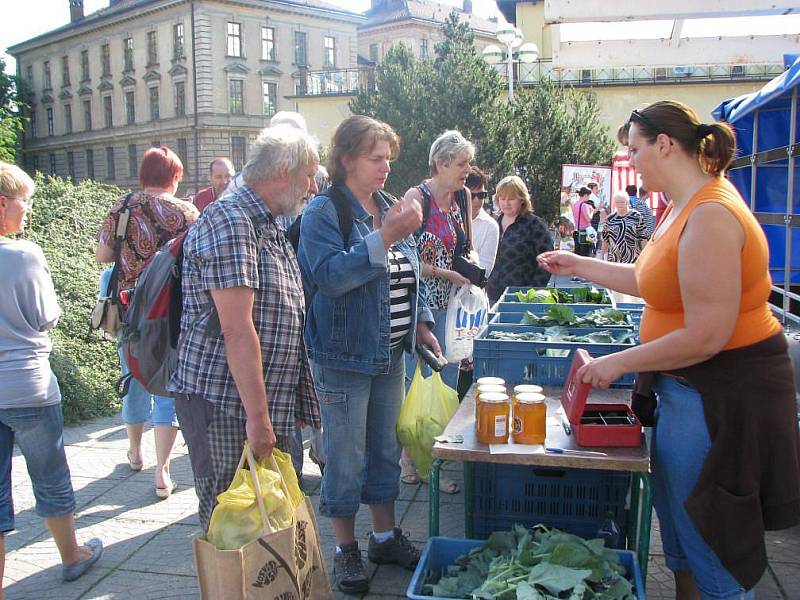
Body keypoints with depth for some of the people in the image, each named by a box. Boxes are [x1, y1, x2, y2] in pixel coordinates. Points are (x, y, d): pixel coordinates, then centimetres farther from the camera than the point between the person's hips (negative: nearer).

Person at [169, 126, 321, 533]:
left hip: (268, 406, 9)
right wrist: (258, 416, -23)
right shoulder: (228, 221, -16)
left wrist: (295, 404, 20)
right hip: (224, 404, -9)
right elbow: (237, 329, -23)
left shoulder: (270, 227, 15)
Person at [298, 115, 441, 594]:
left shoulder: (390, 208, 9)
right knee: (347, 459, 5)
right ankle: (346, 549, 23)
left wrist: (421, 322, 8)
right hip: (345, 357, -7)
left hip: (391, 354, 7)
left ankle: (386, 536, 34)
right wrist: (385, 237, -29)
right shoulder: (323, 212, -12)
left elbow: (411, 273, 18)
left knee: (386, 450, 18)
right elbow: (330, 275, -26)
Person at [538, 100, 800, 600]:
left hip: (722, 392, -10)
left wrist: (620, 363, -16)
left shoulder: (710, 216, -24)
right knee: (681, 537, 22)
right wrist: (579, 266, 22)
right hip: (686, 389, 10)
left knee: (712, 554, 7)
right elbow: (650, 279, 19)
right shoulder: (684, 207, 9)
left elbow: (706, 337, -26)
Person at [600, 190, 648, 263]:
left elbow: (643, 238, -1)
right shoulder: (610, 219, 8)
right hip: (613, 260, 3)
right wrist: (601, 256, 11)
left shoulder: (637, 216, -1)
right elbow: (605, 239, 13)